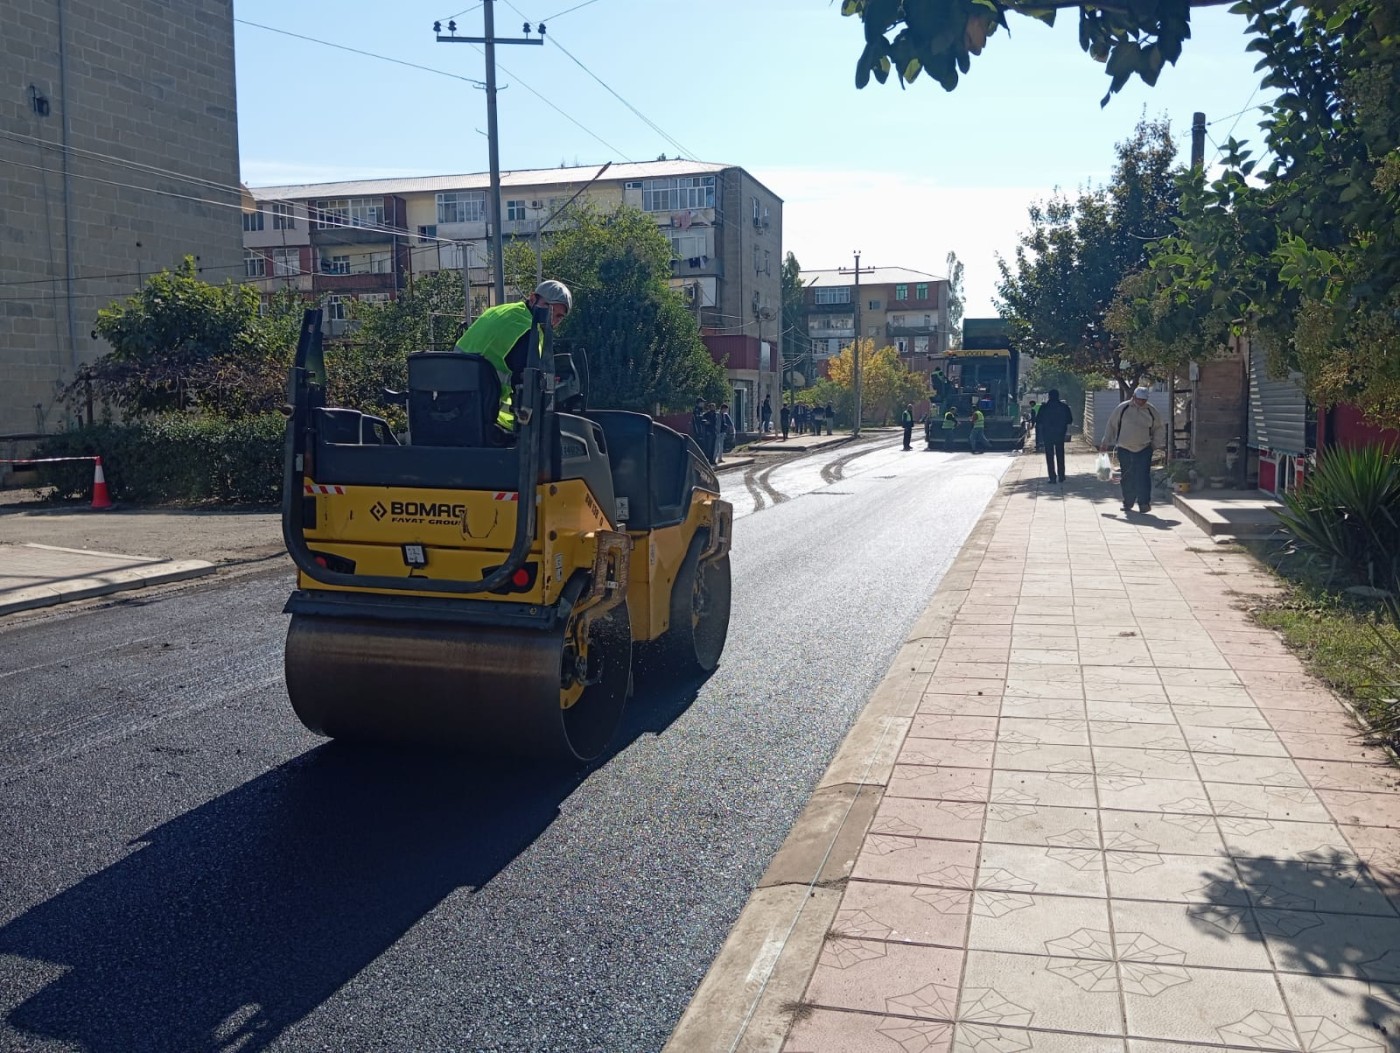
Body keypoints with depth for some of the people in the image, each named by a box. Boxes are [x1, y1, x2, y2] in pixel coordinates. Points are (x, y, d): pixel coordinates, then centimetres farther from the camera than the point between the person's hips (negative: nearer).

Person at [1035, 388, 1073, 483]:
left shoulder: (1044, 407, -8)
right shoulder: (1064, 407, -3)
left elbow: (1038, 421, -5)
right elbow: (1070, 420, 2)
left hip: (1047, 434, -2)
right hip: (1060, 434, 2)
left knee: (1050, 456, 3)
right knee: (1060, 456, 12)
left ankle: (1052, 477, -2)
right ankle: (1061, 476, 14)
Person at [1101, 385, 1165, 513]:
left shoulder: (1151, 411, 2)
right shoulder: (1123, 408, -3)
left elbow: (1158, 427, 16)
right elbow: (1111, 425, 6)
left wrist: (1155, 444, 10)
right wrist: (1105, 442, 7)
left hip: (1144, 449, 0)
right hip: (1124, 449, 0)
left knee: (1143, 477, -10)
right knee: (1127, 478, 6)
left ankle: (1144, 503, -8)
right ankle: (1127, 504, 18)